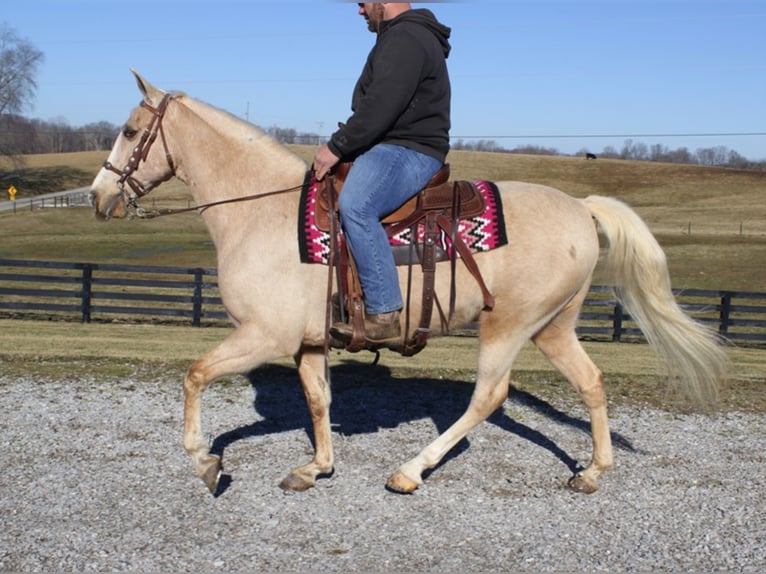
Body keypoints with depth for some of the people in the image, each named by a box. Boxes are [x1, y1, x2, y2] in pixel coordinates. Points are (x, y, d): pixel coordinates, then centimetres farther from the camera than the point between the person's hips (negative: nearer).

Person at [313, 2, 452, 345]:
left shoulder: (405, 39, -13)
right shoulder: (403, 37, 23)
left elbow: (380, 107, -23)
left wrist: (336, 148, -18)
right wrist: (341, 147, 17)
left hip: (409, 152, -12)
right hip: (388, 148, 12)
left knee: (354, 205, -34)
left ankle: (384, 316, -34)